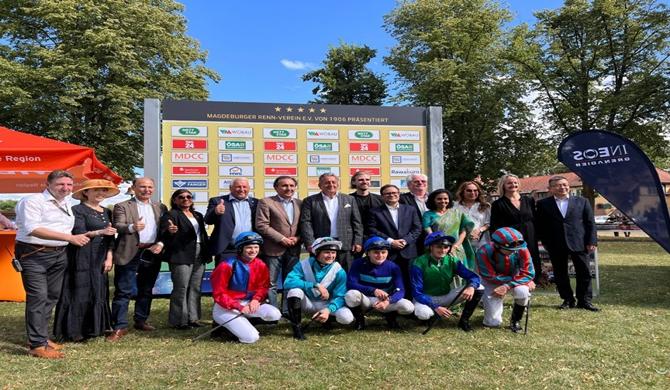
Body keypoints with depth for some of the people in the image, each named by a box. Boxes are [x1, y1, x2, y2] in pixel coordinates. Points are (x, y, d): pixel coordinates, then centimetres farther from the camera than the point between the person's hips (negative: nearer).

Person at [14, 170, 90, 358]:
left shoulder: (66, 205, 17)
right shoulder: (33, 201, -9)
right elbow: (33, 229, -22)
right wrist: (70, 237, -27)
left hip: (59, 255, 8)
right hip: (34, 254, -8)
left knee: (52, 296, 12)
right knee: (38, 297, -9)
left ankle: (42, 336, 25)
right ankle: (37, 345, -3)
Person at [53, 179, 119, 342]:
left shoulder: (106, 212, 15)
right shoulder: (78, 210, -4)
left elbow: (110, 237, 13)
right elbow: (79, 234, -14)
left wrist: (109, 258, 2)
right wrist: (100, 232, -29)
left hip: (100, 260, 7)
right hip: (82, 259, -7)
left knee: (99, 292, 9)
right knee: (80, 293, -4)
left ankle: (94, 328, 18)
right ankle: (75, 331, 5)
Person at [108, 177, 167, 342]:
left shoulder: (160, 207, 12)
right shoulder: (122, 206, 1)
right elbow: (117, 226, -13)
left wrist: (160, 244, -7)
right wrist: (132, 227, -32)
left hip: (152, 253, 4)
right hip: (129, 254, -4)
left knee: (146, 290, 13)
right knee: (123, 291, -2)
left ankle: (141, 321, 26)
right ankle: (120, 327, 4)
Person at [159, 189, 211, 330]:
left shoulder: (198, 215, 18)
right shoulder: (171, 215, -4)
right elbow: (164, 235, -15)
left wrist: (207, 254, 13)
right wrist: (170, 232, -38)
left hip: (199, 257, 7)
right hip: (181, 257, -7)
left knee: (195, 289, 10)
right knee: (181, 289, -4)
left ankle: (192, 318, 18)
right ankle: (179, 321, 4)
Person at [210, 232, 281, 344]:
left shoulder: (260, 265, 0)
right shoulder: (227, 266, -16)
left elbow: (263, 287, 9)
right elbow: (218, 294, -15)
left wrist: (256, 299, -13)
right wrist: (239, 307, -23)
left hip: (249, 303, 6)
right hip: (226, 307, -6)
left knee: (275, 315, -18)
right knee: (251, 337, -21)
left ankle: (245, 323, 4)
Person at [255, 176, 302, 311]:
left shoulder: (300, 203, 12)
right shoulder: (266, 202, -3)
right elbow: (261, 225, -11)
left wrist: (297, 237, -7)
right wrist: (282, 239, -14)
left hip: (293, 249, 5)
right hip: (273, 249, -4)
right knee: (270, 283, -1)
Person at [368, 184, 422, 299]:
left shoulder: (410, 210, 15)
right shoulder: (375, 212, 8)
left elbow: (417, 229, 8)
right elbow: (372, 230, -2)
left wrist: (406, 240, -8)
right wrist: (390, 241, -11)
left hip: (408, 252, 2)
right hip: (387, 253, -2)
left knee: (408, 283, 3)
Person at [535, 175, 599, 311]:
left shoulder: (582, 201, 7)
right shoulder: (543, 204, 3)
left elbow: (590, 223, 6)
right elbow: (540, 225, 3)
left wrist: (591, 241, -1)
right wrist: (546, 242, -3)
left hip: (579, 243, 1)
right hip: (556, 246, 0)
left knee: (584, 273, 5)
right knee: (560, 274, 6)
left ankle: (584, 300, 18)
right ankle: (568, 300, 20)